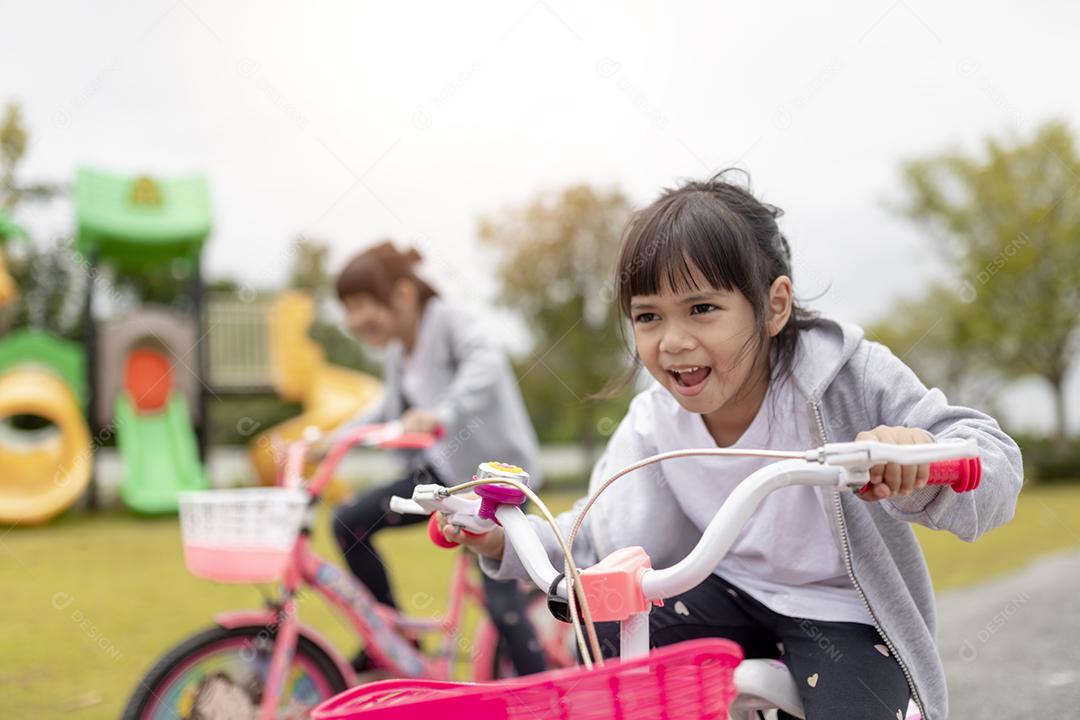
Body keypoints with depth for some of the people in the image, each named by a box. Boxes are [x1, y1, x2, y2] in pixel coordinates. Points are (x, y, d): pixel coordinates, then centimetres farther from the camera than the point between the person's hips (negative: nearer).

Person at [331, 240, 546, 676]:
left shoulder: (446, 321, -15)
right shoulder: (398, 353, 9)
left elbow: (486, 362, -34)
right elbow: (389, 411, 24)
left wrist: (441, 413, -49)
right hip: (441, 472, 8)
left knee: (501, 600, -12)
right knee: (349, 523, -1)